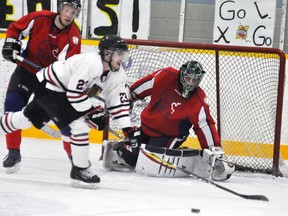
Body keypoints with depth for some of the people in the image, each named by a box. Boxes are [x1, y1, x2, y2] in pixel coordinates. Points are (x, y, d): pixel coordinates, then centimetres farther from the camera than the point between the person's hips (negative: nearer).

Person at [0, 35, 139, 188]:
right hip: (49, 86, -10)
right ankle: (79, 171, -12)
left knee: (27, 119, 24)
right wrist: (92, 112, -26)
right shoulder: (91, 63, -31)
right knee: (80, 123, -20)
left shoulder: (118, 75, -4)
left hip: (62, 91, 10)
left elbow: (119, 102, -1)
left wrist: (127, 129, -8)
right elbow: (74, 92, -31)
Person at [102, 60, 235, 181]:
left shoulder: (198, 100, -20)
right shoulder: (166, 76, -16)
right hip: (148, 125, 3)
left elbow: (205, 125, -20)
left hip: (170, 134, -3)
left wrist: (216, 150, -26)